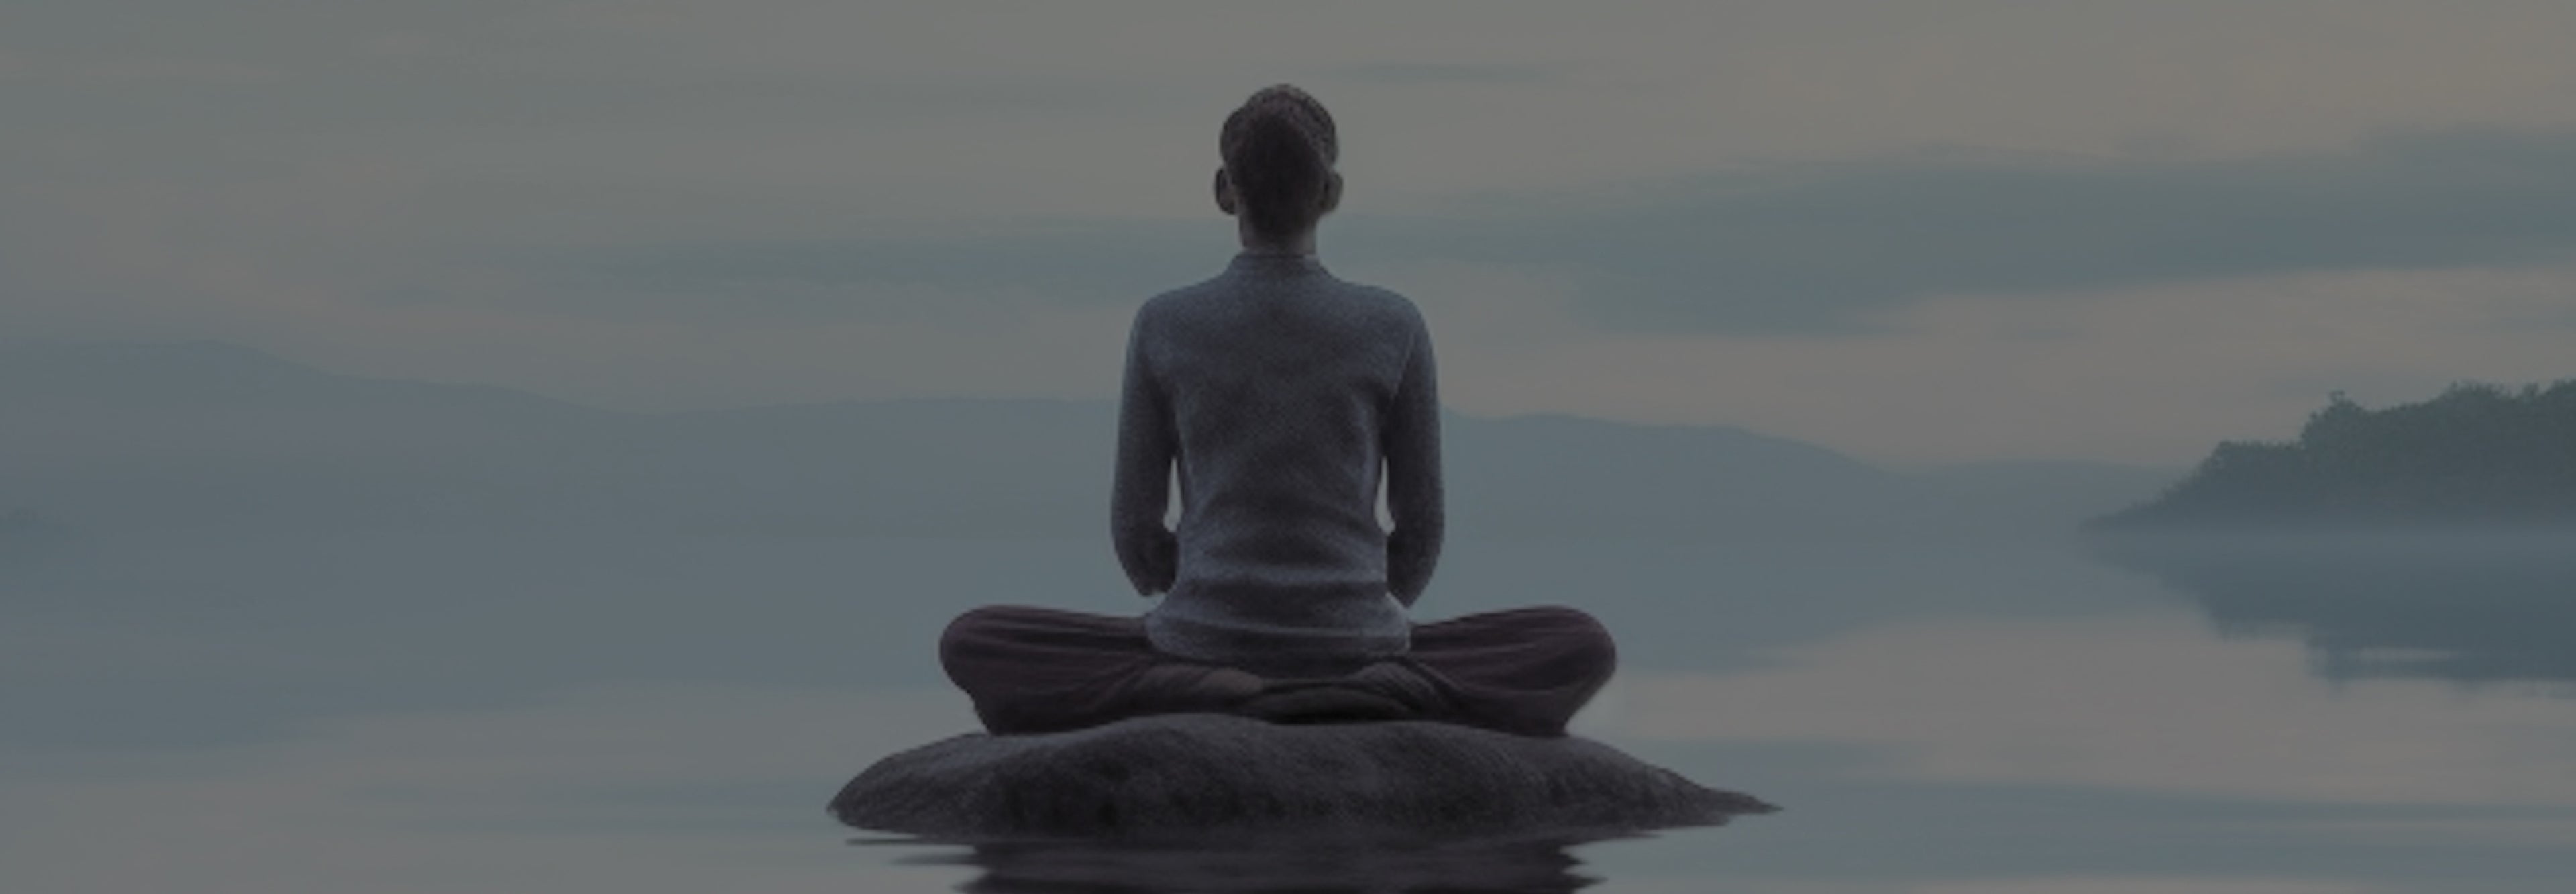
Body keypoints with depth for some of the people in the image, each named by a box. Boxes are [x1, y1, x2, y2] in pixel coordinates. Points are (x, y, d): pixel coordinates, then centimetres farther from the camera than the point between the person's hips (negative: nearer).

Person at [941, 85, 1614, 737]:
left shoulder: (1163, 329, 0)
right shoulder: (1394, 331, 0)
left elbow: (1135, 528, 5)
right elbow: (1420, 529, 6)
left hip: (1201, 647, 0)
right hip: (1356, 653, 0)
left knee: (969, 646, 17)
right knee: (1584, 648, 17)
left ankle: (1192, 697, -8)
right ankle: (1378, 697, -9)